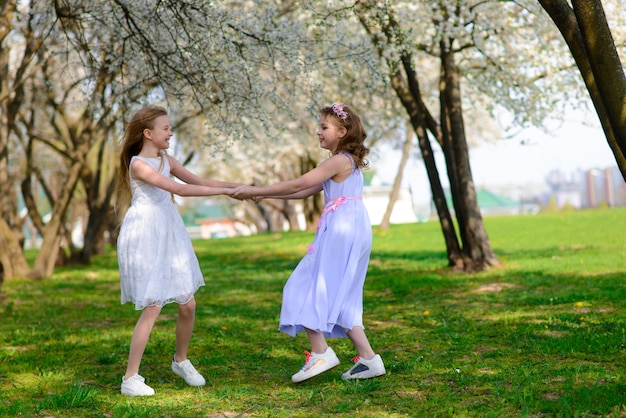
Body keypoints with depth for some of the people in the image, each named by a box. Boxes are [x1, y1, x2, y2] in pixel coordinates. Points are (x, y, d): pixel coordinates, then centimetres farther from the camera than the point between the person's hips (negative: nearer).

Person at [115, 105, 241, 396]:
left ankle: (180, 361, 31)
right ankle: (130, 378, 1)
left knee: (187, 304, 8)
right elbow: (180, 189, -21)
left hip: (169, 238, 8)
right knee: (152, 308, -10)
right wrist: (226, 191, -20)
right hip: (144, 239, -8)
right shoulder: (138, 164, -13)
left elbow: (199, 182, 11)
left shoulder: (166, 160, 11)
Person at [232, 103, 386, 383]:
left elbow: (297, 185, -13)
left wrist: (255, 190, -7)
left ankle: (320, 353, -9)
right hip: (351, 232, 10)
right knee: (339, 299, 13)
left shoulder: (339, 160, -10)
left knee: (307, 289, -6)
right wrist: (264, 195, 16)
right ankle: (368, 358, 11)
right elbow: (306, 191, 19)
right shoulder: (349, 161, 19)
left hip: (341, 231, -10)